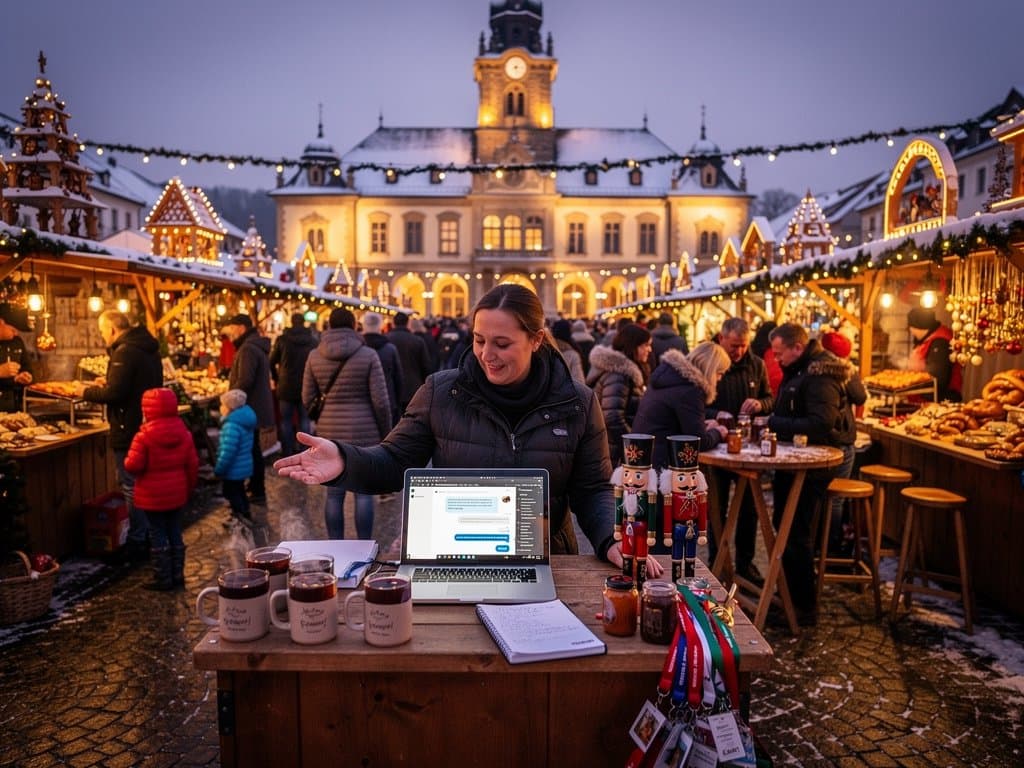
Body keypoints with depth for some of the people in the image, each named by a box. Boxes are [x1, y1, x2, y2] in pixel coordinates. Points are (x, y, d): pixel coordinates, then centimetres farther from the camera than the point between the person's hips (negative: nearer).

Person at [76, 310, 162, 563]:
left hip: (129, 430, -10)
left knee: (131, 487, -1)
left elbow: (115, 393, -22)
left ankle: (137, 542, 7)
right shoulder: (148, 349, 12)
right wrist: (109, 381, 18)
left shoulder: (125, 352, -18)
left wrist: (87, 392, -6)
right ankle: (147, 536, 27)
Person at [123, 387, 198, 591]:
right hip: (178, 495, 5)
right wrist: (189, 488, 15)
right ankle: (177, 576, 21)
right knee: (175, 534, 14)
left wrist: (127, 461, 6)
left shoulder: (144, 436, -17)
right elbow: (193, 465, 3)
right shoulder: (184, 433, -1)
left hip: (153, 496, -5)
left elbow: (133, 465, -18)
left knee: (158, 536, 6)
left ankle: (163, 579, 12)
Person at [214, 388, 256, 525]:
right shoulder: (244, 420, 5)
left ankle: (242, 517, 13)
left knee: (231, 492, 7)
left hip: (233, 469, -10)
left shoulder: (232, 425, -28)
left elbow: (228, 451, -29)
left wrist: (219, 469, -17)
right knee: (238, 491, 23)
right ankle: (245, 514, 36)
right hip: (243, 466, 10)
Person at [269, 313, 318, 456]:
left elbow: (272, 362, 3)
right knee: (304, 420, 8)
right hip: (306, 387, 1)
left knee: (285, 421, 7)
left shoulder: (282, 339, -5)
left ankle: (287, 454, 7)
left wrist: (276, 379, 19)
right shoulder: (313, 341, -2)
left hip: (286, 386, -1)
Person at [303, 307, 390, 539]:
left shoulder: (315, 356, 2)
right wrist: (385, 433, 3)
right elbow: (380, 401, -8)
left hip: (329, 433, 3)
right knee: (364, 493, 6)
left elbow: (307, 398, 5)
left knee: (334, 494, 9)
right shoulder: (368, 355, -6)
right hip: (364, 432, -2)